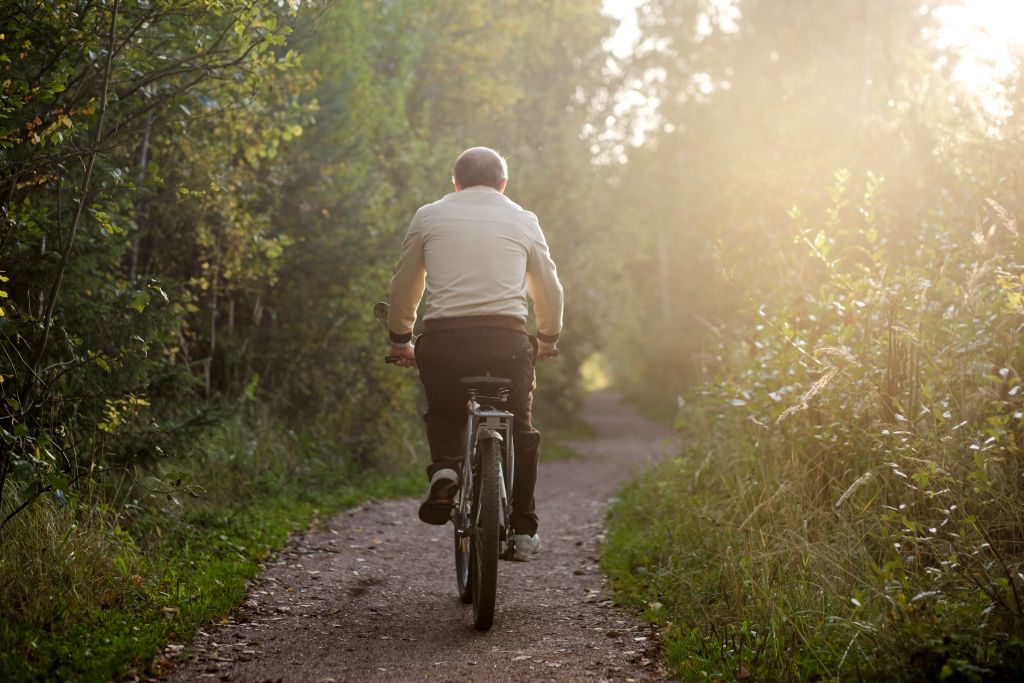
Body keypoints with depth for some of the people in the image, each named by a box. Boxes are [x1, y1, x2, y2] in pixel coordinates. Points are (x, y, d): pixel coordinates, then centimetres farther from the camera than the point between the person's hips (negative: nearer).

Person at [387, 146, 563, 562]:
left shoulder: (429, 217, 14)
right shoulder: (523, 221, 15)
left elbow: (404, 286, 19)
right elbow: (549, 290, 22)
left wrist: (399, 338, 34)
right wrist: (548, 339, 38)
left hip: (442, 340, 0)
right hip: (507, 339, 0)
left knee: (443, 414, 27)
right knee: (520, 429, 19)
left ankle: (444, 468, -2)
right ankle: (523, 529, 17)